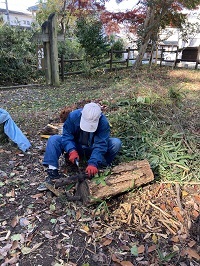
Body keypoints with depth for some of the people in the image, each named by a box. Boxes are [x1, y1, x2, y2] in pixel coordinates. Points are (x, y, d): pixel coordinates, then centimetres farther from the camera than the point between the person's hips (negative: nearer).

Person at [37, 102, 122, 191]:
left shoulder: (103, 122, -27)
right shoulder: (73, 116, -22)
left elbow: (100, 145, -31)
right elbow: (67, 135, -18)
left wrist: (93, 163, -44)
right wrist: (71, 150, -37)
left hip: (93, 149, -1)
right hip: (76, 147, 2)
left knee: (116, 143, -25)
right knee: (53, 139, -20)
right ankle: (52, 173, -25)